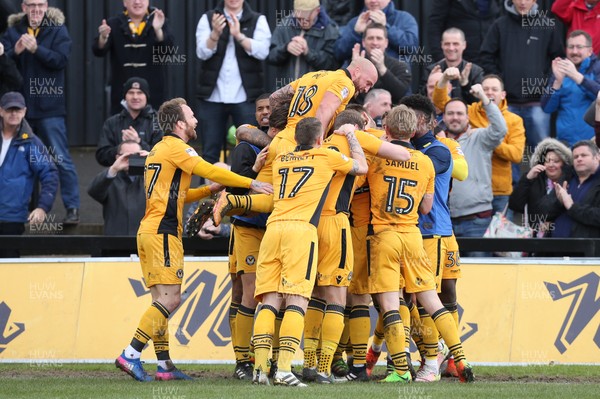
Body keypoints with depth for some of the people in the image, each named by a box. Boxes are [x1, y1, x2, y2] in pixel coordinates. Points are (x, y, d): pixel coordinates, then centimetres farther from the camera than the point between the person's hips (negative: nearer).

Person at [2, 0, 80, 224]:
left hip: (49, 106, -4)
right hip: (20, 105, 4)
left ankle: (72, 207, -4)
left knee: (61, 158, -6)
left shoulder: (57, 30, 0)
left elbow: (61, 60, -13)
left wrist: (36, 49, -25)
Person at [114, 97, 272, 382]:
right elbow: (211, 171, -13)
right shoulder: (175, 147, -8)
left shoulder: (158, 150, 21)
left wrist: (211, 190, 16)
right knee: (170, 299, -12)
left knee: (161, 300, 8)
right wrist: (251, 184, -8)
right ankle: (130, 355, -16)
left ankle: (164, 364, 7)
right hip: (163, 233, -10)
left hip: (149, 230, 10)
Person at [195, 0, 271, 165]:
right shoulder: (208, 19, 7)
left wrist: (239, 35, -24)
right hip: (213, 96, 1)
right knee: (210, 151, 3)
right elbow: (202, 52, -5)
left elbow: (262, 51, -9)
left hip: (244, 97, -1)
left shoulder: (258, 21, 5)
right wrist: (215, 34, -24)